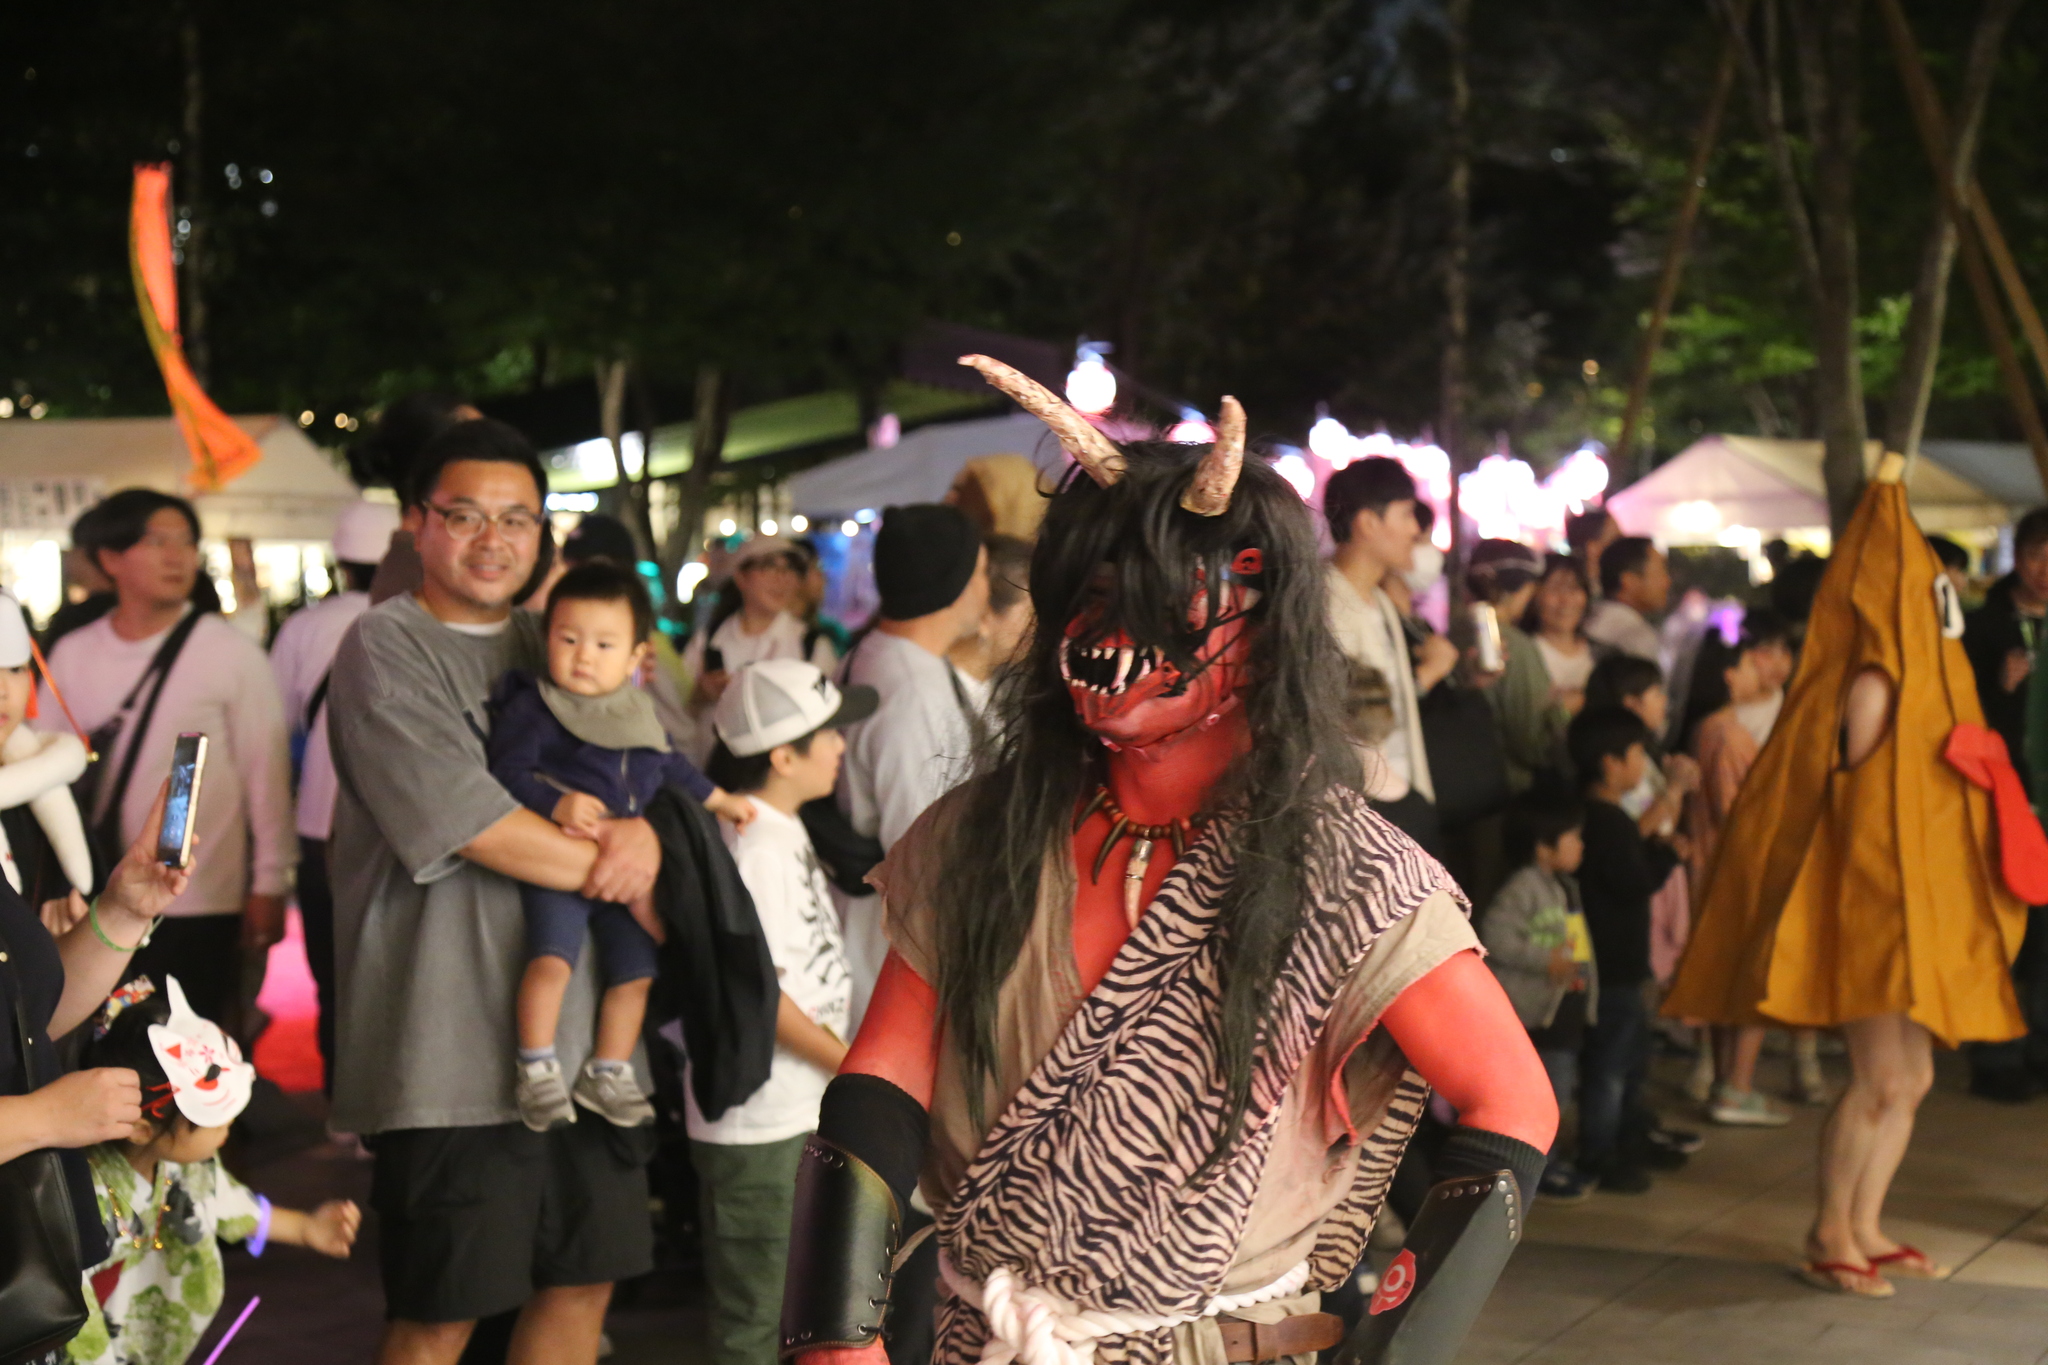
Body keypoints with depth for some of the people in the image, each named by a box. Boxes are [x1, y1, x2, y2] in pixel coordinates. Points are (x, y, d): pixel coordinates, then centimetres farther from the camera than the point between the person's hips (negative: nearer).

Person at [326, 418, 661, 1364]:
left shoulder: (548, 647, 16)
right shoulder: (386, 647, -5)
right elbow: (469, 821, -16)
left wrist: (642, 833, -9)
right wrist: (614, 868, -9)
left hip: (577, 1030, 7)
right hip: (452, 1038, -7)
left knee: (584, 1276, 12)